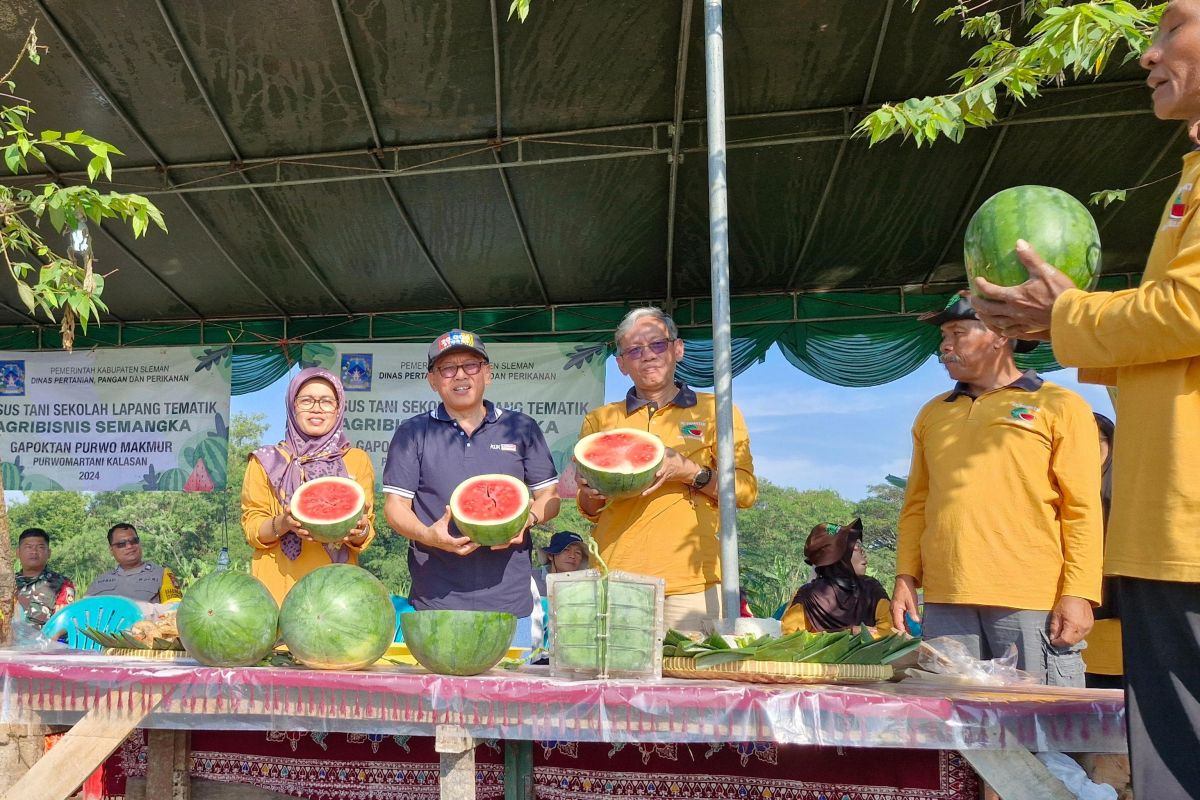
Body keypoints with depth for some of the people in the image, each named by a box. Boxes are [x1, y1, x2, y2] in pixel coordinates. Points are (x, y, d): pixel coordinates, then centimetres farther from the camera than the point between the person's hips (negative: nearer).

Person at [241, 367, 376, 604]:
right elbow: (251, 527, 3)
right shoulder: (267, 461, 6)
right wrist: (283, 523, -16)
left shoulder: (358, 460, 7)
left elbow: (367, 529, 6)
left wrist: (359, 531, -16)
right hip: (278, 584, 0)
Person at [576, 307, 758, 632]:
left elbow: (746, 490, 1)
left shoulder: (715, 410, 8)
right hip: (614, 579, 2)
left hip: (692, 581, -1)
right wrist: (592, 496, -3)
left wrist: (689, 472, -14)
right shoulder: (599, 420, 14)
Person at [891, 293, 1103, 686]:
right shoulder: (932, 414, 17)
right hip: (944, 602, 4)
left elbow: (1083, 511, 0)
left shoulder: (1060, 406, 6)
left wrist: (1078, 595, -8)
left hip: (1034, 604, -3)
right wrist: (906, 578, 6)